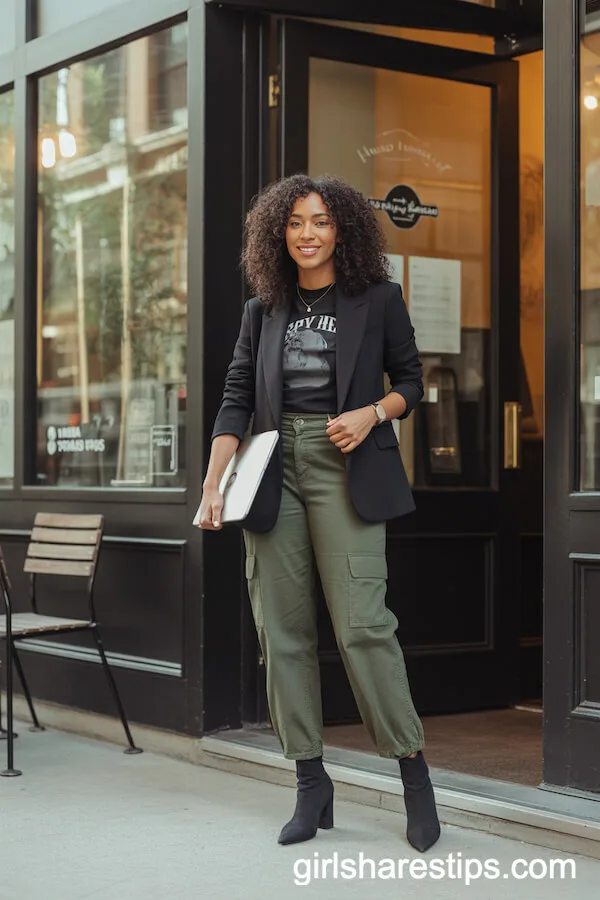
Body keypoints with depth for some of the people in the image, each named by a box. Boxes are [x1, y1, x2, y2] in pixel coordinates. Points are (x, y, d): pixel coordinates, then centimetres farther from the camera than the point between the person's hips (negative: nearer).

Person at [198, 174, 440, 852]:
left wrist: (372, 413, -10)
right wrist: (212, 487, -2)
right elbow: (235, 400, 8)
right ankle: (311, 785, 10)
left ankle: (413, 771, 2)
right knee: (282, 629, 2)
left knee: (361, 623, -12)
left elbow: (411, 382, 11)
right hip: (275, 470, 4)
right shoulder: (263, 311, 13)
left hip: (345, 470, -4)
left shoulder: (378, 300, 6)